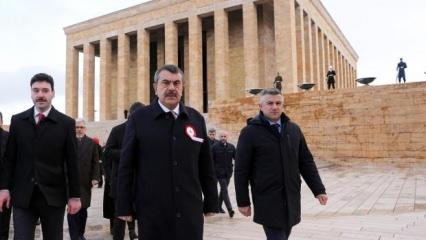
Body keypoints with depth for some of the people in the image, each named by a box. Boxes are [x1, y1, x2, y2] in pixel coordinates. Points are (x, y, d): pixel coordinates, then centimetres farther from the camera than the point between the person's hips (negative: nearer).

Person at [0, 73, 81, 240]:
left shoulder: (66, 123, -1)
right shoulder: (17, 121, 6)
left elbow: (72, 162, -2)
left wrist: (74, 195, -3)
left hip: (53, 195, -1)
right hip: (22, 195, 1)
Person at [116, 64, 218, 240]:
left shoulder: (196, 119, 5)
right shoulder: (139, 118, -2)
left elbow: (206, 165, 8)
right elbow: (126, 166, -1)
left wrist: (211, 202, 9)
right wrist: (124, 207, -3)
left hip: (190, 209, 2)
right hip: (152, 210, -2)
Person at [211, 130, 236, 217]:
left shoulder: (231, 147, 6)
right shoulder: (215, 147, -4)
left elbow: (236, 157, 4)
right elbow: (211, 160, -3)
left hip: (228, 172, 4)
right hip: (219, 172, -4)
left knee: (223, 190, 15)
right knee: (224, 190, -10)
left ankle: (219, 206, 31)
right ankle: (230, 209, -13)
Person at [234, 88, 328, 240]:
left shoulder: (293, 129, 8)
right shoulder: (250, 132, -6)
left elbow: (306, 162, 11)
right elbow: (241, 170, -6)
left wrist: (318, 189, 7)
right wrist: (243, 201, -6)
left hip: (292, 198, 5)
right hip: (268, 200, -5)